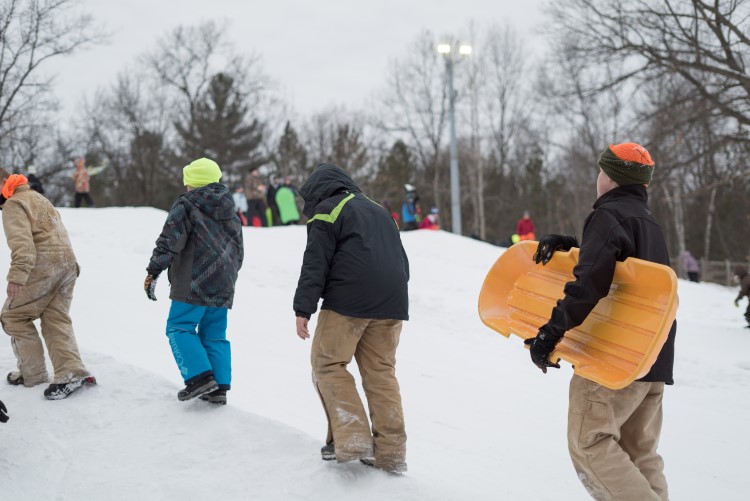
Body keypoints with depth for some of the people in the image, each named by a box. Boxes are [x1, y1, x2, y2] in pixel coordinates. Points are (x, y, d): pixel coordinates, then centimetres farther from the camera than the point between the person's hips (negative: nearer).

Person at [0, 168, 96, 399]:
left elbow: (21, 241, -20)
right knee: (57, 320, 6)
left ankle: (33, 373, 7)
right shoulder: (36, 197, 25)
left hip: (43, 265, -9)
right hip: (68, 261, 9)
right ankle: (71, 371, -11)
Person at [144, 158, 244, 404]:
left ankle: (200, 377, -13)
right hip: (223, 287, 7)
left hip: (194, 285, -7)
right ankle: (219, 387, 6)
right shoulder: (230, 212, 18)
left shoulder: (185, 205, -5)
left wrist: (153, 272, -11)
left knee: (179, 328, 0)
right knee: (215, 335, 11)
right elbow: (239, 252, 25)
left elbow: (169, 242, -13)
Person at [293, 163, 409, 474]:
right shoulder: (378, 210, 26)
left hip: (348, 300, -7)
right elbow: (401, 260, 27)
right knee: (381, 372, 8)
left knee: (328, 363, 1)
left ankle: (352, 438, -13)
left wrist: (303, 308, -9)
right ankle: (390, 451, 3)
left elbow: (315, 264, -7)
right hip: (391, 304, 7)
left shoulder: (326, 211, 4)